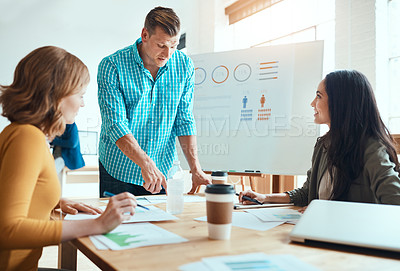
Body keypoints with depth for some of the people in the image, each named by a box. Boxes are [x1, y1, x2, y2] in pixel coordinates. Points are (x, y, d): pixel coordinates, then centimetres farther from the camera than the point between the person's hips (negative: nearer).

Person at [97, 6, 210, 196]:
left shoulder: (184, 66, -5)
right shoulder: (111, 66, -15)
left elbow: (184, 120, -3)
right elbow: (116, 124, -21)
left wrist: (195, 169, -11)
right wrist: (146, 164, -34)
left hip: (164, 171, 3)